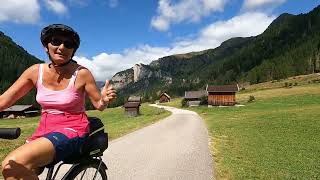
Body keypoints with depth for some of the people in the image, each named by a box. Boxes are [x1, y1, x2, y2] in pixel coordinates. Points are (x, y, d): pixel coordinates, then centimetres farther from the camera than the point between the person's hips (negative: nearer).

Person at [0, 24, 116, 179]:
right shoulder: (35, 71, 0)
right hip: (43, 131, 5)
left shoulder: (82, 73, -11)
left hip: (72, 131, -5)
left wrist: (105, 99, -25)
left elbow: (99, 105, -2)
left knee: (13, 165, -24)